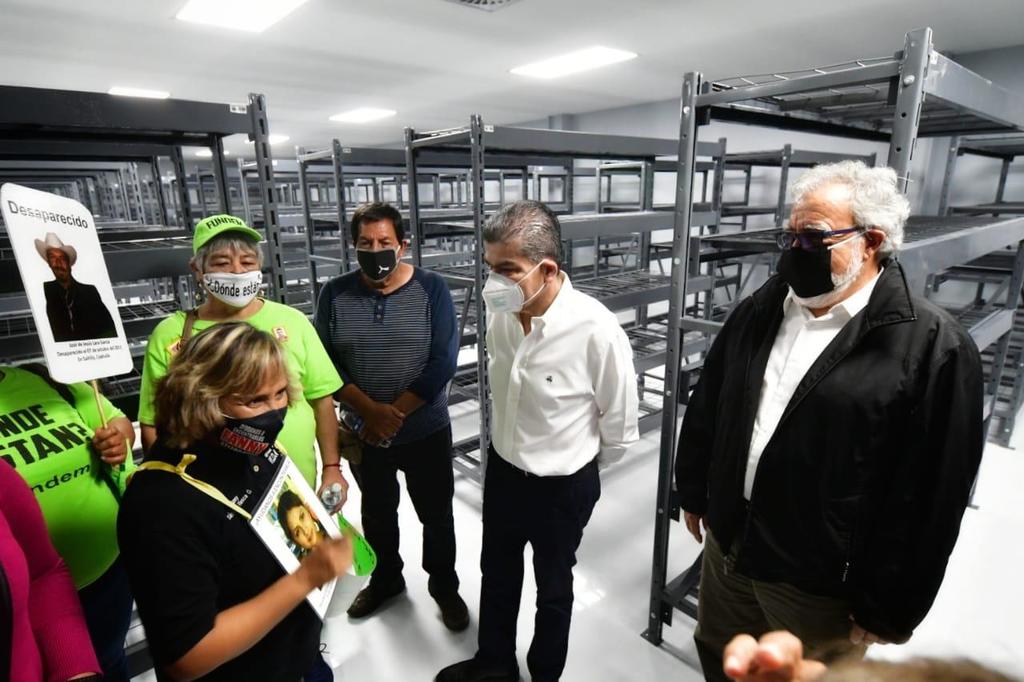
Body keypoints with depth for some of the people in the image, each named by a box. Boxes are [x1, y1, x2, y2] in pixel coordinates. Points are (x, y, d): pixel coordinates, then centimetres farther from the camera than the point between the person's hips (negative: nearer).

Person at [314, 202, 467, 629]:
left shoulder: (431, 288, -12)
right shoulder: (336, 294, -6)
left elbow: (443, 363, -16)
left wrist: (395, 413, -19)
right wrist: (372, 411, -19)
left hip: (426, 431, -2)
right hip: (363, 432, 3)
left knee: (436, 515, 14)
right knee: (376, 513, 23)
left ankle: (444, 586, 40)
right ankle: (385, 579, 49)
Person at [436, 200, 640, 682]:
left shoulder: (595, 329, -30)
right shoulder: (499, 311, -14)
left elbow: (620, 425, -14)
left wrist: (578, 467, 1)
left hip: (563, 487, -5)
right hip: (502, 469, 5)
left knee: (553, 589, 22)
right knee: (496, 575, 26)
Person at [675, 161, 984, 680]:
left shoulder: (932, 347, -17)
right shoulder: (759, 310, 0)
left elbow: (930, 499, -15)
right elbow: (707, 408, 7)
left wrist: (886, 607, -10)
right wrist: (695, 491, 12)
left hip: (819, 581, -5)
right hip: (728, 542, 5)